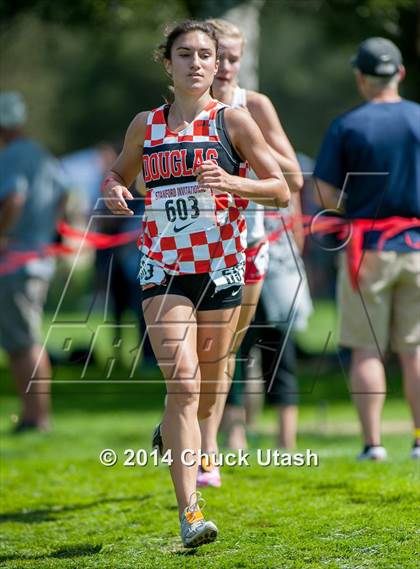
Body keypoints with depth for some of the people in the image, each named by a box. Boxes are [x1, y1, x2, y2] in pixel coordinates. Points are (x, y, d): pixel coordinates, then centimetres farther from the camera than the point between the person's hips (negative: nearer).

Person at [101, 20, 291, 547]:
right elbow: (118, 173, 24)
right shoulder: (145, 125, 8)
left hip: (220, 269, 0)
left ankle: (169, 431, 47)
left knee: (205, 398, 9)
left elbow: (281, 190, -1)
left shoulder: (233, 120, 0)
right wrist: (113, 189, -1)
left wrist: (230, 182, -19)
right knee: (182, 384, -16)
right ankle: (190, 512, -18)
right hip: (163, 269, 0)